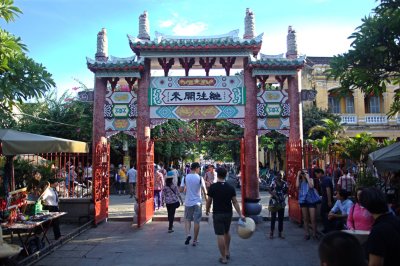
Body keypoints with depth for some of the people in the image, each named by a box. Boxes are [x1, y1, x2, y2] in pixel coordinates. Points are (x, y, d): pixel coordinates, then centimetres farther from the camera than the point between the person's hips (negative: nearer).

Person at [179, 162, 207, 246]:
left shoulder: (185, 177, -3)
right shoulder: (200, 178, -7)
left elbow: (181, 190, -3)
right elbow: (204, 190, -9)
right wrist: (207, 200, 4)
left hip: (188, 202, 1)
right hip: (197, 202, -1)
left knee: (187, 219, 16)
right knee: (196, 221, 8)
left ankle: (188, 235, -6)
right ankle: (195, 240, 14)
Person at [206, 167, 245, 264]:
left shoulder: (213, 187, -11)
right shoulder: (231, 187, -2)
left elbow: (209, 201, -6)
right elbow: (235, 202, -4)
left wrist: (207, 210, 11)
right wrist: (240, 214, -1)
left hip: (217, 214, -4)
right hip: (228, 213, 4)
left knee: (220, 235, 2)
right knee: (227, 232, 23)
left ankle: (223, 257, 6)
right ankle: (227, 252, 33)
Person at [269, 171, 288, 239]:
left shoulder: (284, 183, 3)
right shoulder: (273, 182, -5)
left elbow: (286, 192, 8)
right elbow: (270, 191, -5)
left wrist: (284, 196, -9)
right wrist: (275, 195, -19)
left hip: (282, 202, 3)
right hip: (274, 202, -3)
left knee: (281, 218, 8)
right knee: (273, 217, 3)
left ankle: (280, 233, 18)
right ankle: (271, 232, 13)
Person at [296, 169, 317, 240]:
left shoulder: (311, 179, -1)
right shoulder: (300, 181, 5)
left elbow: (311, 186, -19)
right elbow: (297, 186, -15)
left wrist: (307, 177, -15)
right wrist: (298, 176, -10)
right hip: (303, 201, 3)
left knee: (313, 219, -3)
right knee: (305, 219, 11)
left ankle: (314, 234, 8)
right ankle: (307, 234, 19)